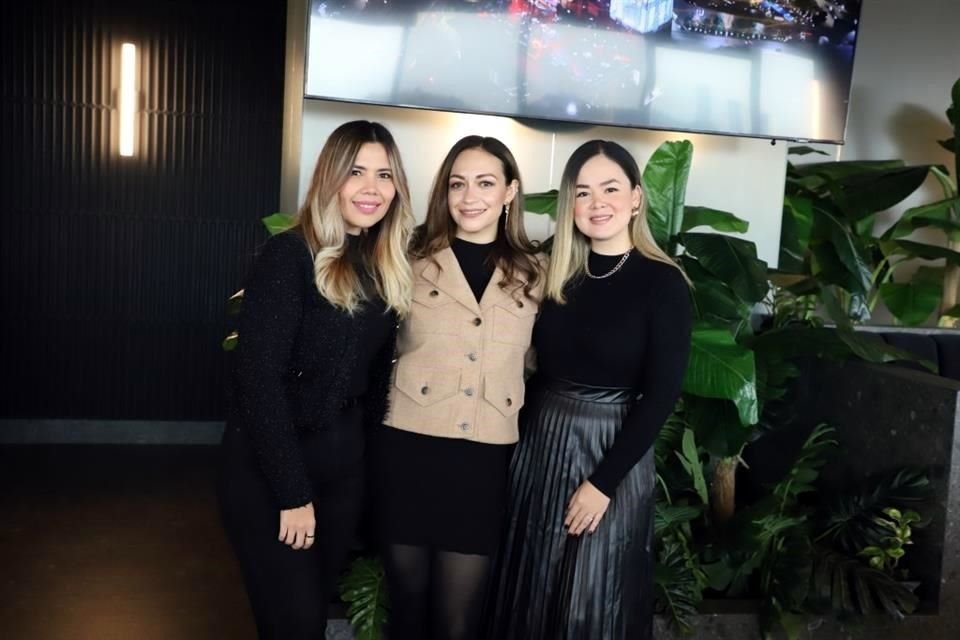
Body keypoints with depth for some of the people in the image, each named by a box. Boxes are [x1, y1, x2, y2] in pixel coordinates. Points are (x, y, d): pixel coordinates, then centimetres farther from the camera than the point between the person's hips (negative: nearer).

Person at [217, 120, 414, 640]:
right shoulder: (290, 255, -15)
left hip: (343, 462, 6)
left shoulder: (388, 266, 5)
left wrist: (365, 444, 4)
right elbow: (258, 378, -19)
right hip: (268, 468, -6)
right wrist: (292, 492, -19)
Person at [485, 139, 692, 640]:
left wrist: (603, 481, -14)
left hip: (613, 453, -4)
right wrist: (527, 438, -5)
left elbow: (661, 394, -11)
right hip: (539, 443, 4)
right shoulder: (553, 270, 4)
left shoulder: (663, 283, -8)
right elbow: (532, 363, 7)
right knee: (530, 594, 15)